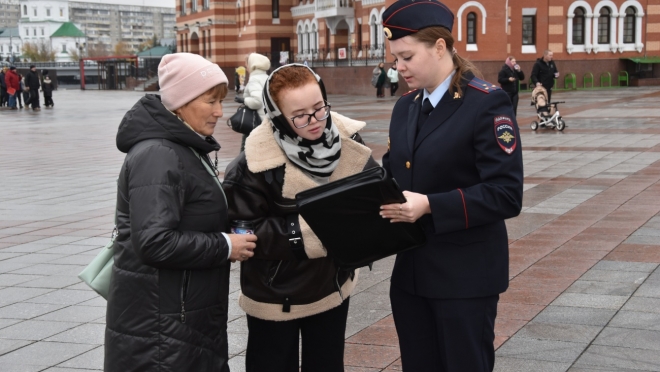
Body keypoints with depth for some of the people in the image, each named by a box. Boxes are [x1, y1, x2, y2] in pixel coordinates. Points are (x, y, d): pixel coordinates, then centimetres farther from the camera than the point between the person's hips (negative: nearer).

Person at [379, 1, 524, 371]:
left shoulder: (488, 103, -14)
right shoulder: (405, 107, 10)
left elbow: (506, 194, -20)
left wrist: (430, 206, -27)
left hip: (466, 275, -7)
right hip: (411, 271, 7)